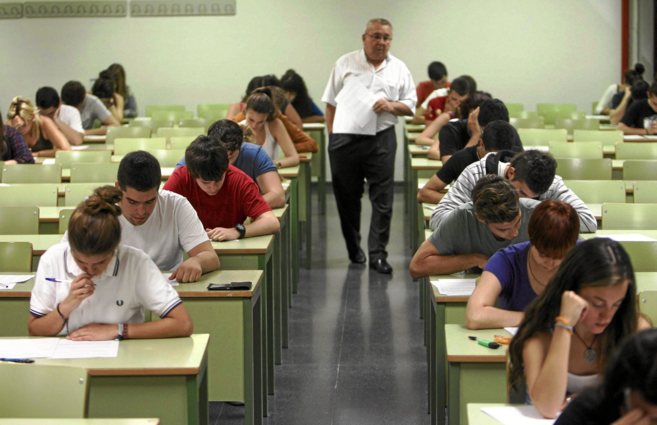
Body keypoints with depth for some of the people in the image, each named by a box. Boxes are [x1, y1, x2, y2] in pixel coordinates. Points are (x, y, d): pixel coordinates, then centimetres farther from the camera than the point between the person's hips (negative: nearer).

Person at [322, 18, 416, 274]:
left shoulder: (399, 69, 8)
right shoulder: (346, 64, 6)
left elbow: (410, 106, 9)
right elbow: (331, 101, 9)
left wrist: (392, 106, -11)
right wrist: (331, 133, 3)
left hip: (381, 139, 0)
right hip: (344, 138, 0)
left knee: (382, 198, -3)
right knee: (347, 197, 9)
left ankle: (377, 254, 2)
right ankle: (354, 249, 25)